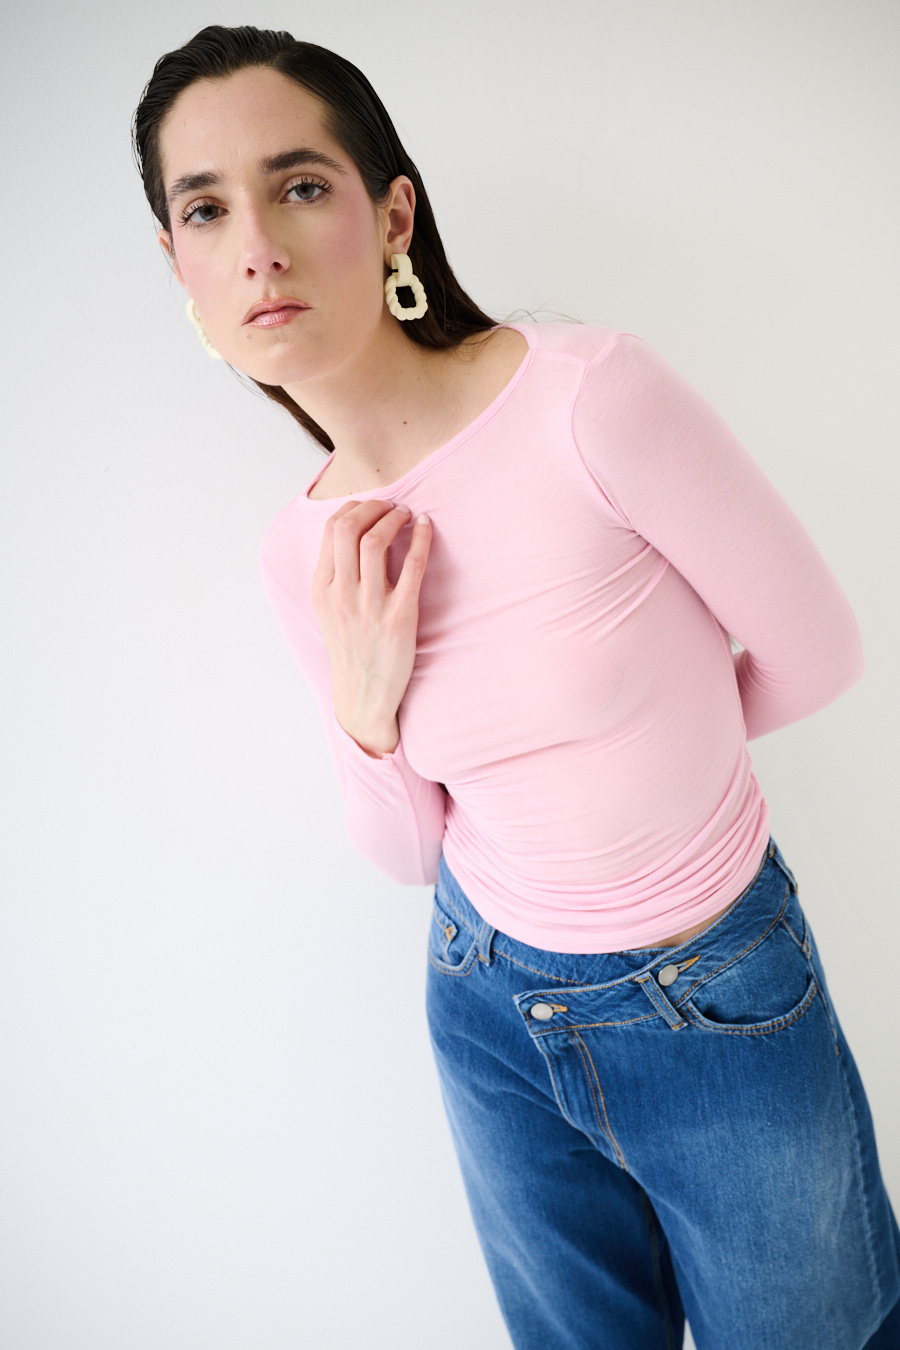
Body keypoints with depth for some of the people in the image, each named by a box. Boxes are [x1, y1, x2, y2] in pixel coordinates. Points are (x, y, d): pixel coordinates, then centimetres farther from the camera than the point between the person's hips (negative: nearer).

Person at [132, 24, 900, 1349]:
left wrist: (631, 748, 0)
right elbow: (412, 852, 0)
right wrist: (365, 715, -20)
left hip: (719, 1004, -3)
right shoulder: (303, 552, -8)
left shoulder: (594, 394, -25)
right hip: (491, 1012, 4)